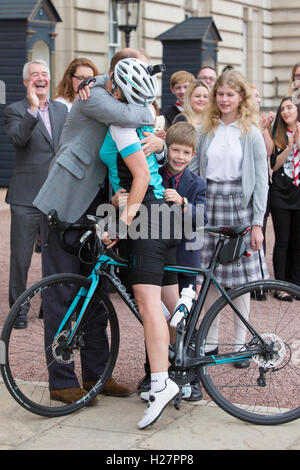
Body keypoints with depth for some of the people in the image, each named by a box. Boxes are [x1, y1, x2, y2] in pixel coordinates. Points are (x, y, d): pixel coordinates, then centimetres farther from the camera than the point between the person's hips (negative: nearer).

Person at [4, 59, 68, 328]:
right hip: (26, 196, -4)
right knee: (21, 256, 2)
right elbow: (19, 137, -21)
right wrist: (33, 108, -30)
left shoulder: (61, 109, 14)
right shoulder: (15, 110, -2)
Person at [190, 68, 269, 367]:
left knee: (240, 277, 1)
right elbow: (192, 169, 8)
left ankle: (240, 343, 12)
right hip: (208, 202, 2)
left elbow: (261, 181, -2)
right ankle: (211, 340, 17)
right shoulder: (205, 130, 9)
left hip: (239, 204, -2)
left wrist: (258, 223, -8)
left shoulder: (251, 133, 1)